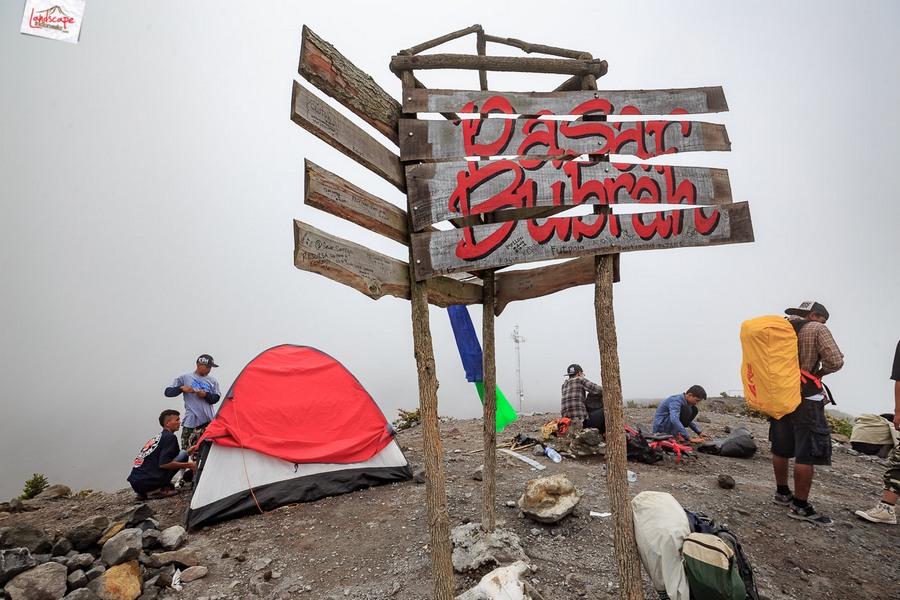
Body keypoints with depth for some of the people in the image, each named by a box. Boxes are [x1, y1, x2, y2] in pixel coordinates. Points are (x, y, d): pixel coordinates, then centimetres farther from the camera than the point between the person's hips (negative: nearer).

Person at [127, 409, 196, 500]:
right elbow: (163, 464, -17)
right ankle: (160, 489, -8)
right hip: (147, 482, -8)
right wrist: (189, 465, -9)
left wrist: (188, 452, 25)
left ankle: (143, 493, 12)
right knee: (183, 454, -2)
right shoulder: (169, 437, -7)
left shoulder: (158, 436, 21)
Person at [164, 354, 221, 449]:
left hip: (209, 421, 2)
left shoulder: (212, 380, 11)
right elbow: (168, 392, 7)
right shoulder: (185, 378, 6)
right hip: (191, 422, -2)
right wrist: (181, 388, -9)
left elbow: (216, 398, 8)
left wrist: (206, 395, -10)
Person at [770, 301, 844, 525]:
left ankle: (782, 492, 29)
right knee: (807, 454, -1)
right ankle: (800, 506, 2)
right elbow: (835, 361, -16)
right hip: (806, 399, -7)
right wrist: (818, 373, 1)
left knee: (781, 448, 16)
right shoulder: (816, 329, -8)